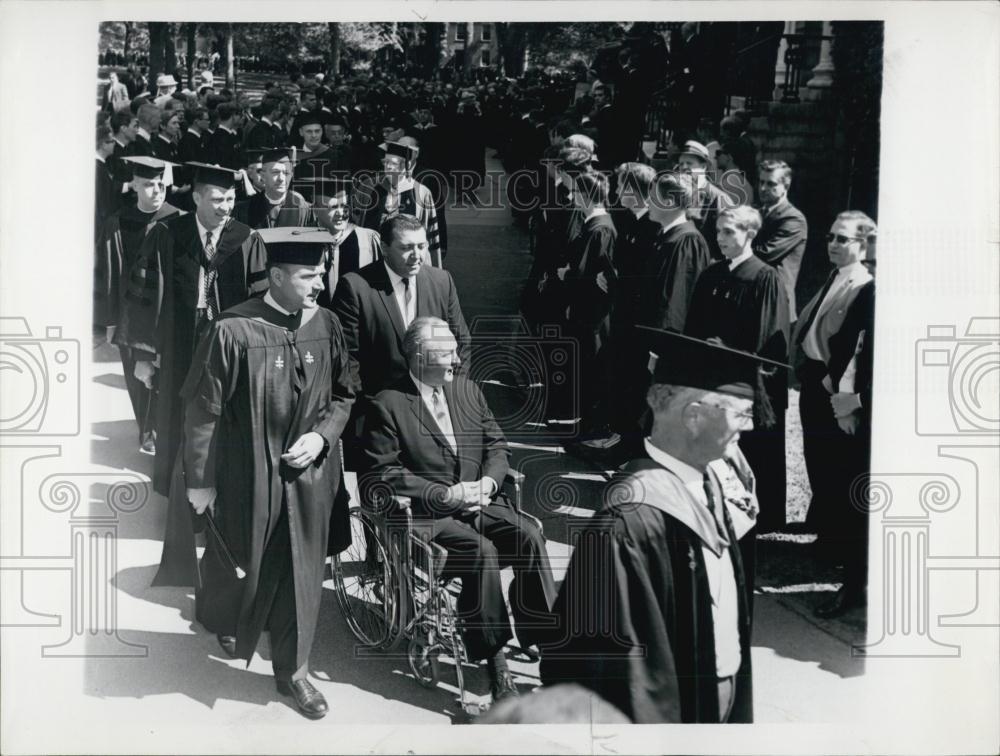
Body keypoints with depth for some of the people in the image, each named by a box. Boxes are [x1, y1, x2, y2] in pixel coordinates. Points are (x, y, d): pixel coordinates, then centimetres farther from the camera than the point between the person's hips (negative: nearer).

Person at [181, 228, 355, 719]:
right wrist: (199, 480, -8)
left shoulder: (326, 325, -7)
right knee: (241, 566, 18)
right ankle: (217, 614, 52)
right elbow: (203, 411, -12)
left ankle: (292, 668, 30)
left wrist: (321, 435, -11)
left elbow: (343, 396, 6)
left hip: (308, 474, 3)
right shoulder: (233, 331, -19)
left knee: (301, 574, 11)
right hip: (247, 475, -3)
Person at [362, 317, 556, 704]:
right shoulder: (387, 405, -5)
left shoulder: (467, 389, 13)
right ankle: (495, 663, -23)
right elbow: (384, 472, -10)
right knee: (482, 551, -31)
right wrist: (445, 495, -17)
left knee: (529, 535, -23)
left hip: (480, 500, 5)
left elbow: (496, 445, 16)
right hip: (427, 516, -5)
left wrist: (489, 481, -6)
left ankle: (544, 637, -14)